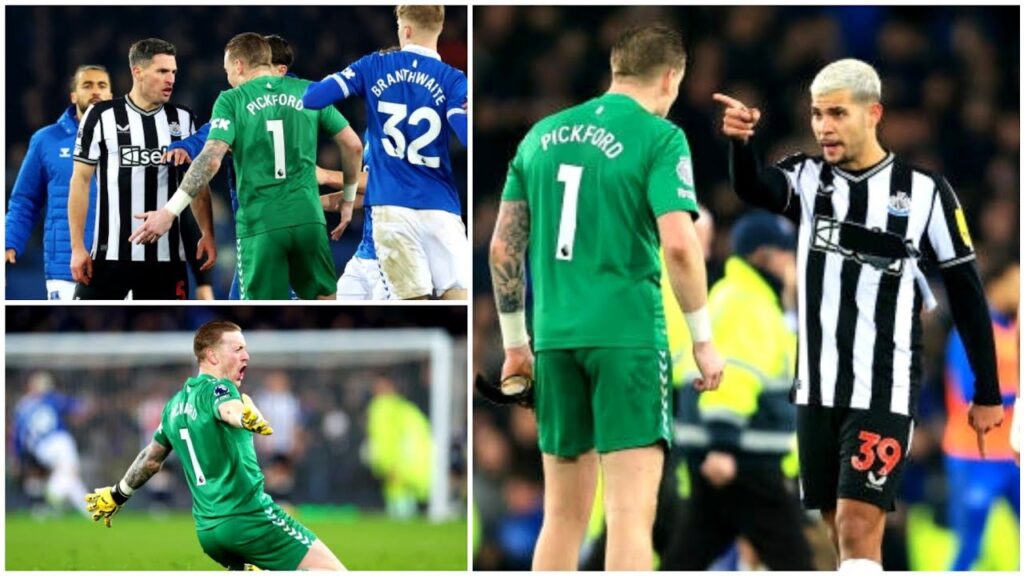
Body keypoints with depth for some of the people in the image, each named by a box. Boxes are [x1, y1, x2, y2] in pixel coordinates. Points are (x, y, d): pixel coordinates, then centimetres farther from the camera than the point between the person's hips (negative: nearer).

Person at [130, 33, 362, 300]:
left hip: (259, 223, -2)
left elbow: (211, 159, -13)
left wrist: (169, 212, -14)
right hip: (307, 216, 2)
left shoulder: (231, 101, -1)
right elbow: (352, 144, 9)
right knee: (323, 297, 16)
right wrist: (348, 199, 22)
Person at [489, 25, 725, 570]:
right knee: (631, 512, -7)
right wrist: (703, 338, -5)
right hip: (627, 333, -6)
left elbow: (503, 247, 13)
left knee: (563, 515, 13)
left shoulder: (542, 135, 13)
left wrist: (515, 342, 21)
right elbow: (679, 243, -14)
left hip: (554, 338, 6)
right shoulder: (659, 138, -4)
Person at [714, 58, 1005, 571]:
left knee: (859, 528, -14)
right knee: (839, 528, 10)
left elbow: (966, 293, 2)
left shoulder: (924, 192, -5)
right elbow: (753, 189, -20)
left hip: (883, 393, -4)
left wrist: (987, 394, 4)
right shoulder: (808, 179, 3)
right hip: (818, 389, 5)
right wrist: (740, 141, -44)